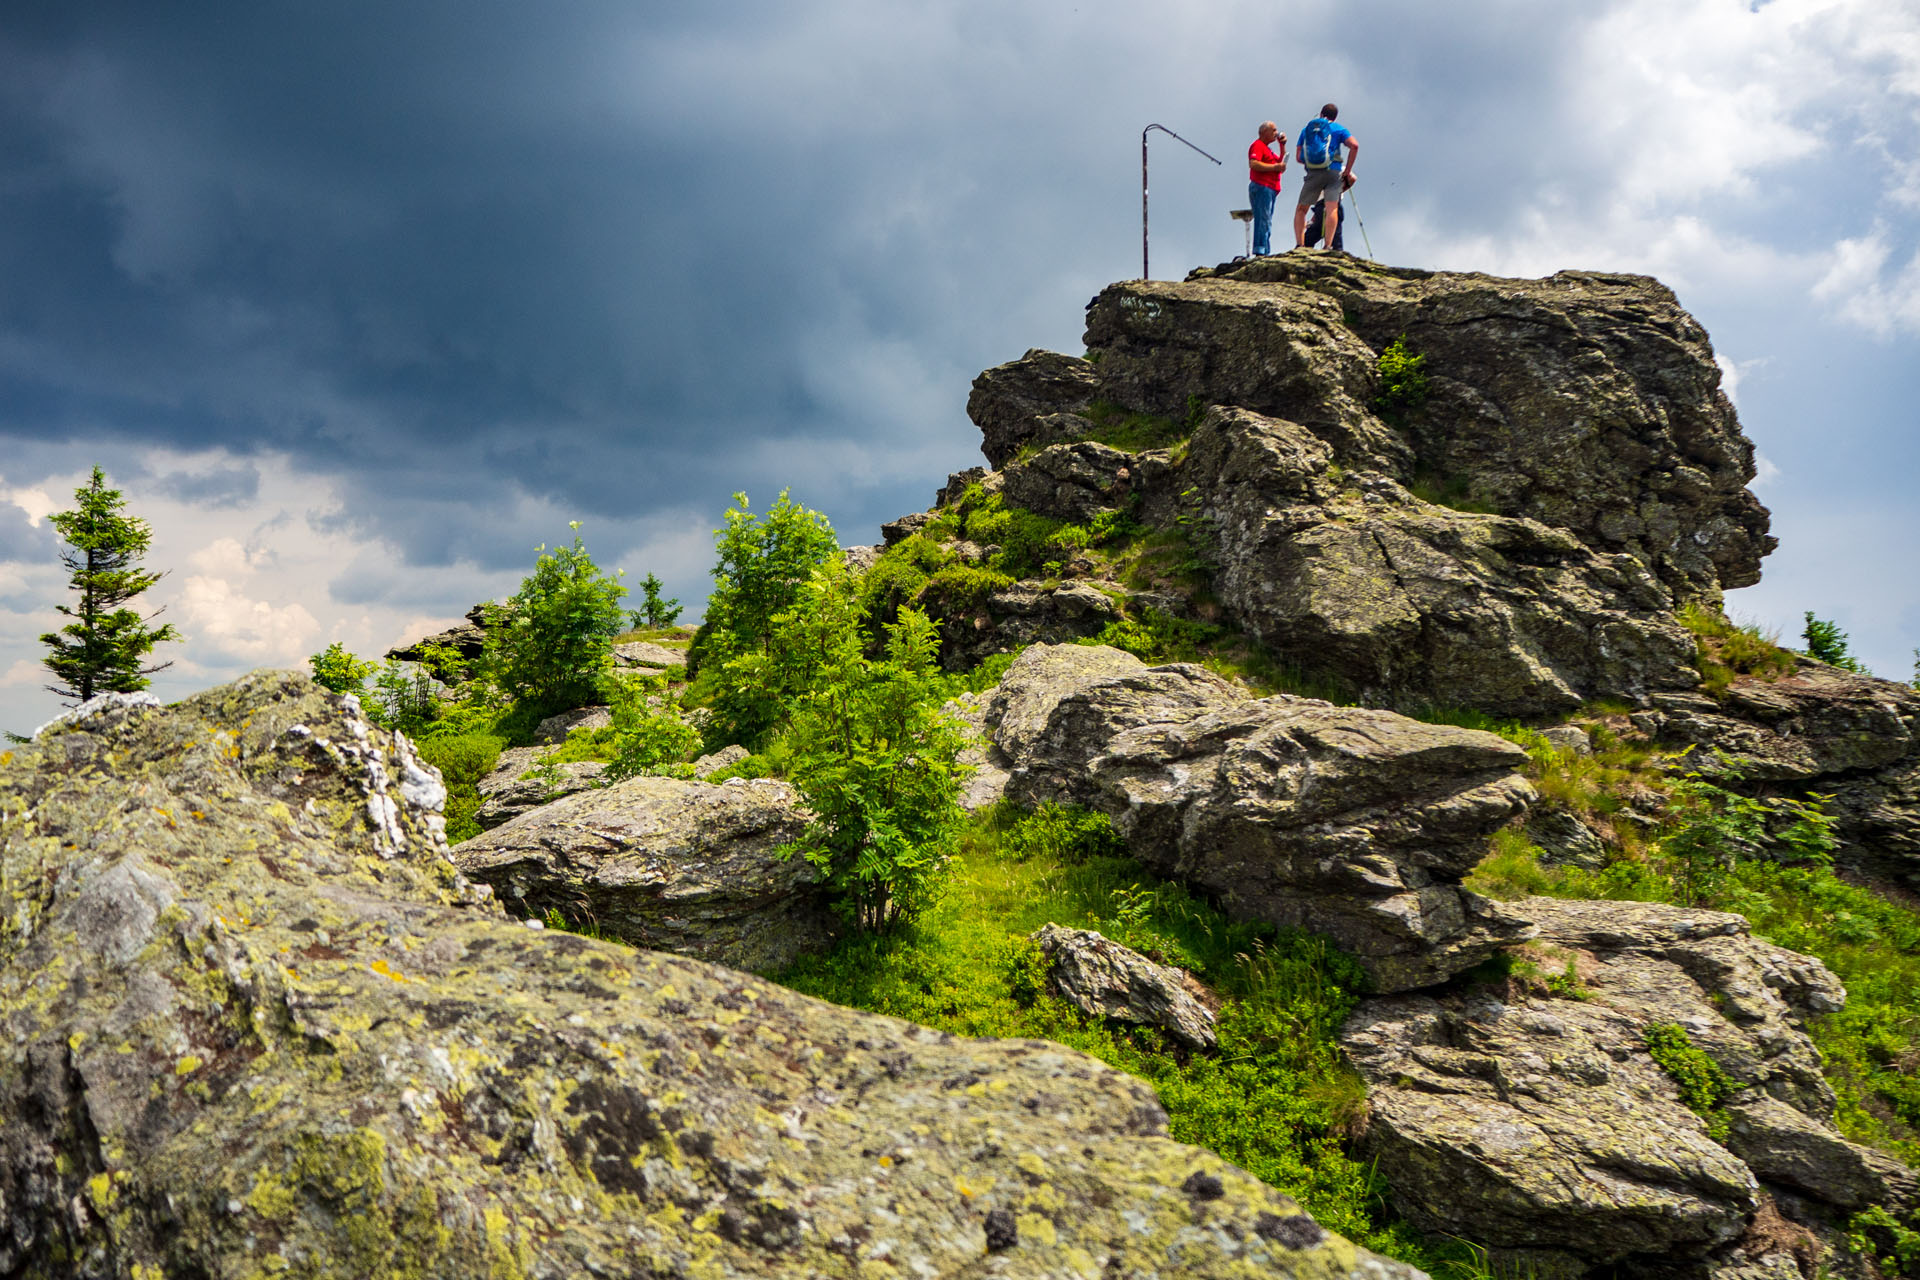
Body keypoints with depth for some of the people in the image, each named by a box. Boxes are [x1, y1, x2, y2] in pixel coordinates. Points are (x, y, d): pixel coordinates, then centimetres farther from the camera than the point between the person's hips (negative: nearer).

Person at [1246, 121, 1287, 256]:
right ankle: (1259, 252, -23)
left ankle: (1265, 253, 8)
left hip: (1270, 189, 10)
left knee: (1267, 223, 8)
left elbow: (1281, 162, 29)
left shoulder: (1267, 148, 26)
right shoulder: (1258, 145, -5)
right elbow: (1253, 164, -21)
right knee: (1263, 221, -17)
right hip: (1261, 188, -10)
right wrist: (1275, 167, -18)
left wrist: (1282, 145, 19)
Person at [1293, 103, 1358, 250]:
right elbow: (1354, 146, -5)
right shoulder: (1338, 129, 10)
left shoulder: (1306, 129, 18)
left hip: (1313, 173, 2)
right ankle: (1328, 245, -19)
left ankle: (1299, 244, 1)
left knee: (1301, 209, 12)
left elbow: (1298, 157, 13)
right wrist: (1347, 170, -1)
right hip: (1333, 171, -2)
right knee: (1332, 209, -7)